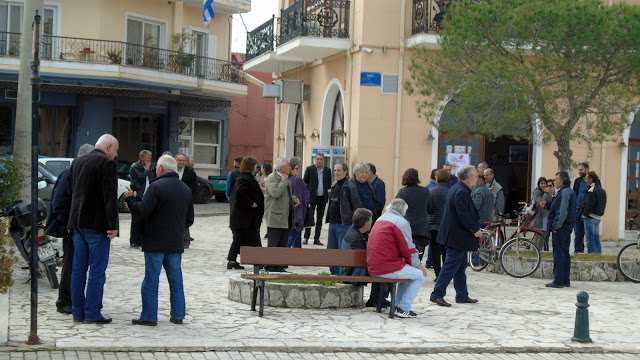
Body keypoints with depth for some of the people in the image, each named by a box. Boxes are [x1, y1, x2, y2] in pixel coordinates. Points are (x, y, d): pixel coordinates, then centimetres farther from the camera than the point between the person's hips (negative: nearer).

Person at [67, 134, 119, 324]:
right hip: (97, 224, -7)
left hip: (78, 223, 7)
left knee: (78, 269, 11)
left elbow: (69, 191, 18)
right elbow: (110, 196, -16)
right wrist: (113, 225, -15)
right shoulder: (108, 163, -10)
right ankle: (92, 313, -1)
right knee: (97, 270, -2)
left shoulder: (77, 162, 13)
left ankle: (77, 312, 16)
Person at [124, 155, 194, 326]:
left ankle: (149, 316, 1)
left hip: (155, 242, -6)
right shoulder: (186, 189, 12)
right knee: (176, 279, 11)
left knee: (151, 280, -1)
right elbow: (189, 220, 15)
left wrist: (130, 198, -1)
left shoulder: (157, 186, -11)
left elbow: (142, 211, -16)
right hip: (176, 243, 6)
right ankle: (178, 315, 15)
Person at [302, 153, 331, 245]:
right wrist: (307, 194, -7)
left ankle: (316, 239, 12)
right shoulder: (309, 169, -1)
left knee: (319, 219, 7)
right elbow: (304, 182, 1)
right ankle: (306, 237, 5)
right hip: (312, 197, -3)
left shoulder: (327, 170, 7)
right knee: (309, 218, -5)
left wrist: (327, 191, 0)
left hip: (322, 198, 3)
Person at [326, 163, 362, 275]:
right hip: (332, 224, 8)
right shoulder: (334, 187, 15)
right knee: (331, 250, 12)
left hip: (344, 225, -8)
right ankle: (334, 273, 21)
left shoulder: (350, 187, -9)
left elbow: (357, 205, -11)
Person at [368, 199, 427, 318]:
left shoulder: (380, 220, 19)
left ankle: (399, 305, 25)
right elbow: (408, 250, -10)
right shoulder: (401, 222, -9)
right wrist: (419, 266, 6)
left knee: (407, 270, 28)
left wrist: (413, 250, 20)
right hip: (388, 269, -9)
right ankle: (404, 308, 1)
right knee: (420, 275, 3)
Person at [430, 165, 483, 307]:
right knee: (451, 265, -7)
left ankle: (462, 295, 23)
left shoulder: (456, 189, 14)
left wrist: (476, 227, 17)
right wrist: (475, 230, -16)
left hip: (456, 235, 11)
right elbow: (464, 215, -25)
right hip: (458, 236, -11)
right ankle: (437, 294, -4)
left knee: (461, 266, 16)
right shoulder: (461, 192, -19)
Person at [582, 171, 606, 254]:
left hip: (590, 217, -9)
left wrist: (584, 214, -11)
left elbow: (589, 205, -20)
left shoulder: (592, 191, -16)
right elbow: (604, 205, 17)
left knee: (590, 239, -5)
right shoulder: (602, 190, 13)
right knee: (596, 238, 14)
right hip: (598, 217, 9)